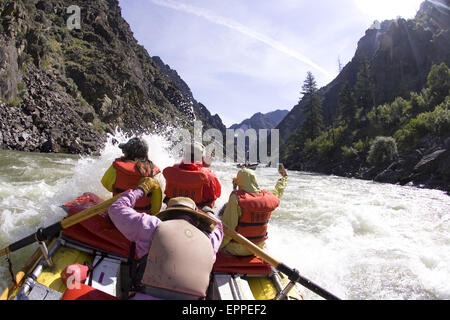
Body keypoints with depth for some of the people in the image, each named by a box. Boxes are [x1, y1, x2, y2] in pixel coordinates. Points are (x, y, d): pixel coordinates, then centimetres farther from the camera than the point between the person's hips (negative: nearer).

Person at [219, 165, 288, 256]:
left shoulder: (236, 198, -23)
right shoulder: (267, 197, -6)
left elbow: (227, 227, -24)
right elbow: (278, 191, 19)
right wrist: (284, 176, 37)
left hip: (238, 250, -6)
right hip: (258, 248, 6)